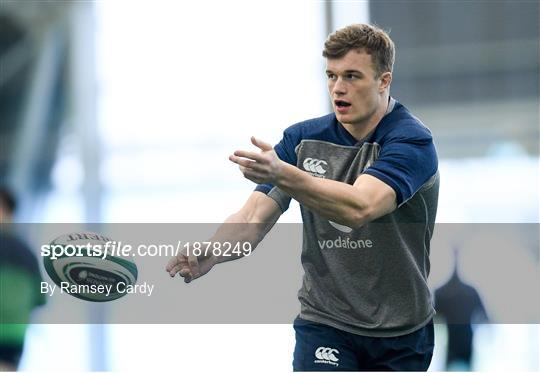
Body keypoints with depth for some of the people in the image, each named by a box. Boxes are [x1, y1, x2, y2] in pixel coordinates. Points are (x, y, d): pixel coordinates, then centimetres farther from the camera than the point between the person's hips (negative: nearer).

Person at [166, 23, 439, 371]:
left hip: (402, 333, -2)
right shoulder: (303, 138, -2)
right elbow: (253, 220, -9)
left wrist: (281, 174, -51)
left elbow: (359, 207, -36)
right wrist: (209, 254, -32)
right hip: (324, 325, 2)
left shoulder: (413, 140, -17)